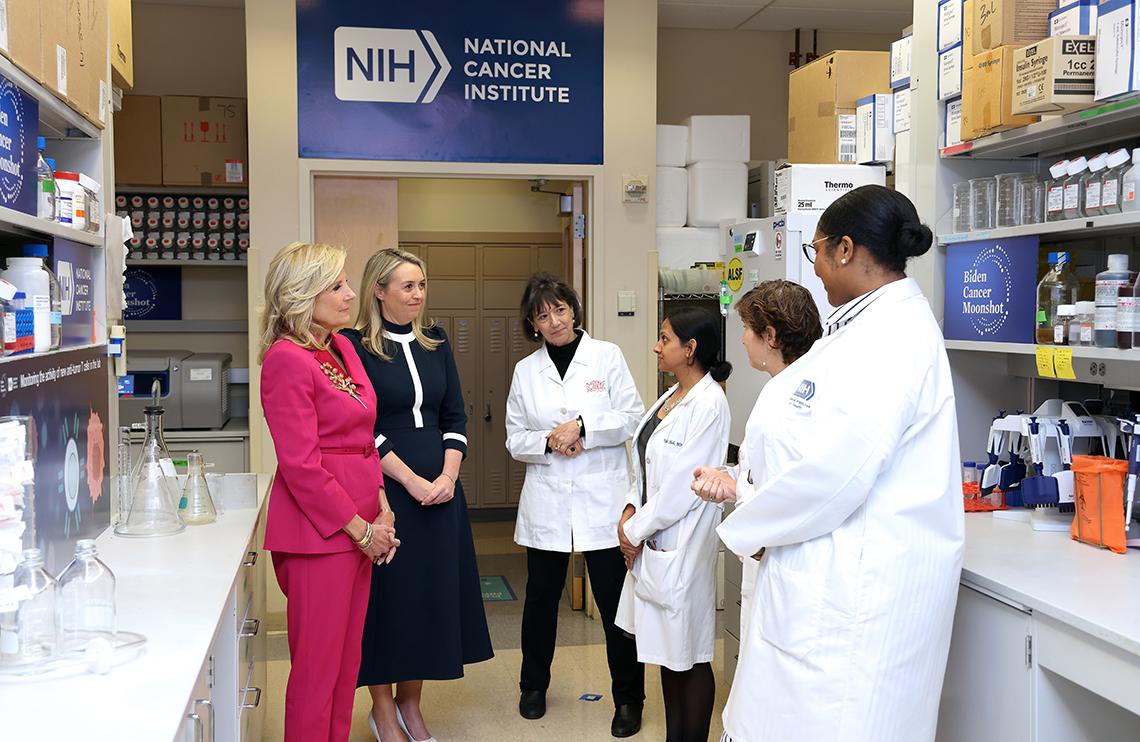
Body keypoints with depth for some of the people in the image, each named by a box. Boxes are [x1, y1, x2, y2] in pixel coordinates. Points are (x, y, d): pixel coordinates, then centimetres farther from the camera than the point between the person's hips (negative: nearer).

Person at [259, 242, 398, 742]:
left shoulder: (341, 347, 12)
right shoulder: (287, 359, -14)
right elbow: (300, 465, -18)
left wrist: (382, 510, 7)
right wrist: (362, 530, -13)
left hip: (358, 526, 9)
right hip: (318, 531, -9)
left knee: (346, 659, 16)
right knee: (317, 667, 1)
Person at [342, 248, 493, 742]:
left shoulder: (435, 342, 10)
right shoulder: (356, 346, -7)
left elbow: (455, 416, 10)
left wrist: (448, 476, -4)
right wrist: (412, 480, -16)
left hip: (440, 489, 5)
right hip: (384, 490, -5)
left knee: (432, 591, 9)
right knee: (386, 594, 2)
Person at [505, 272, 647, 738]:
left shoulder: (607, 356, 1)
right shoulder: (526, 371, 8)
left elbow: (633, 418, -3)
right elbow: (516, 441, 8)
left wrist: (583, 426, -15)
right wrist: (549, 442, -11)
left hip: (602, 498, -2)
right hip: (546, 501, 3)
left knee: (614, 599, -1)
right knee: (541, 595, 13)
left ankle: (628, 698, 13)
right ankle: (533, 686, 32)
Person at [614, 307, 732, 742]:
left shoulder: (708, 404, -17)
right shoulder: (671, 397, 10)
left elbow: (682, 486, -19)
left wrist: (636, 530, -12)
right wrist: (631, 511, -1)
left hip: (682, 544, -9)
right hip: (651, 541, 9)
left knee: (690, 656, 3)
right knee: (667, 651, 17)